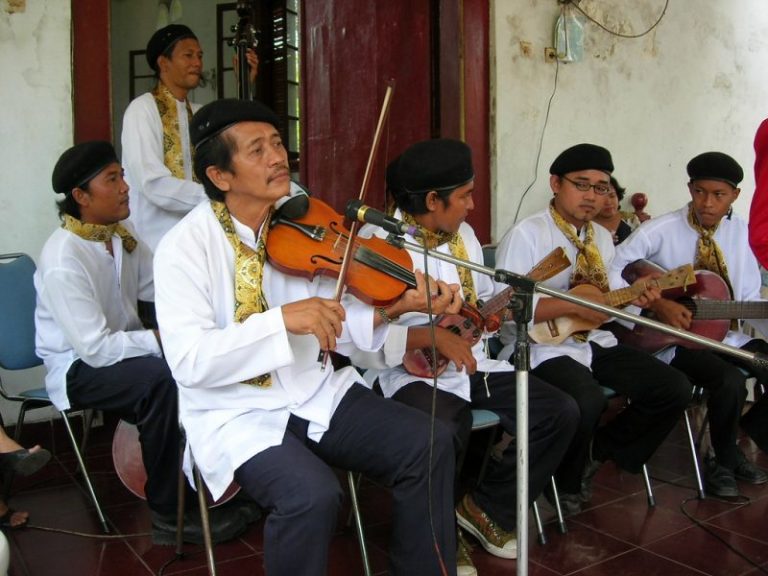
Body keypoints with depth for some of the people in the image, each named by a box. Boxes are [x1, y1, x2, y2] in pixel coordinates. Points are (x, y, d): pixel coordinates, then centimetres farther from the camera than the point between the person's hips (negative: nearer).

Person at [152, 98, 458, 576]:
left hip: (319, 392, 5)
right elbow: (190, 361, -23)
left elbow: (333, 321, 1)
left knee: (429, 444, -10)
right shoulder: (185, 247, -13)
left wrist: (393, 306, -17)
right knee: (312, 495, -31)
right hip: (237, 412, -5)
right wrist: (282, 319, -31)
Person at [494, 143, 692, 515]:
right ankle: (568, 484, -2)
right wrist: (574, 306, -23)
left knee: (675, 389, -6)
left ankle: (600, 450, 15)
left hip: (595, 343, 8)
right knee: (588, 401, -35)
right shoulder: (526, 234, -12)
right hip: (542, 348, -8)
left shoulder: (602, 237, 14)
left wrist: (634, 298, -1)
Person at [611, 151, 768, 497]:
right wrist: (657, 304, -30)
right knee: (730, 380, -30)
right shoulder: (662, 231, -13)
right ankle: (724, 463, -1)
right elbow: (610, 274, -22)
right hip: (675, 341, -6)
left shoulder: (739, 230, 4)